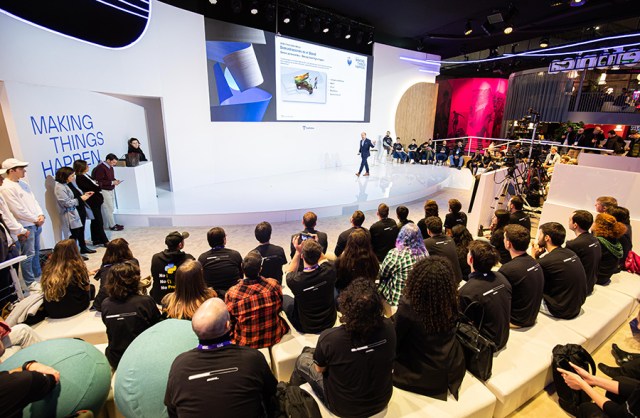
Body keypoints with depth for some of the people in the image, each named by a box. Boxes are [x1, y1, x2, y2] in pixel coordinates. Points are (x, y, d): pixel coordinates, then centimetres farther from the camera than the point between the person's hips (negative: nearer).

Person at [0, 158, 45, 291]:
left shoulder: (23, 184, 10)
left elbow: (34, 201, 12)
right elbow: (18, 210, -17)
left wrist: (40, 215, -3)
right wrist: (35, 220, -8)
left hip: (36, 224, 8)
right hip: (25, 226, -8)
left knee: (36, 252, 17)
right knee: (28, 254, 0)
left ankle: (38, 275, 29)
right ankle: (30, 282, 11)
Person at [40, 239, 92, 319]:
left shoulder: (48, 267, -2)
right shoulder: (76, 266, -14)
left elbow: (45, 291, 12)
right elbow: (87, 288, -2)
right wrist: (85, 275, 17)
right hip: (71, 309, -4)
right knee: (91, 288, 21)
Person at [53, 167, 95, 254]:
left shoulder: (69, 184, 9)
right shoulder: (60, 187, -19)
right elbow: (67, 203, -23)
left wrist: (84, 195, 3)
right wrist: (80, 199, -18)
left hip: (80, 211, 9)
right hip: (71, 215, -9)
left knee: (81, 231, 20)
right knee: (75, 234, 2)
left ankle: (83, 248, 34)